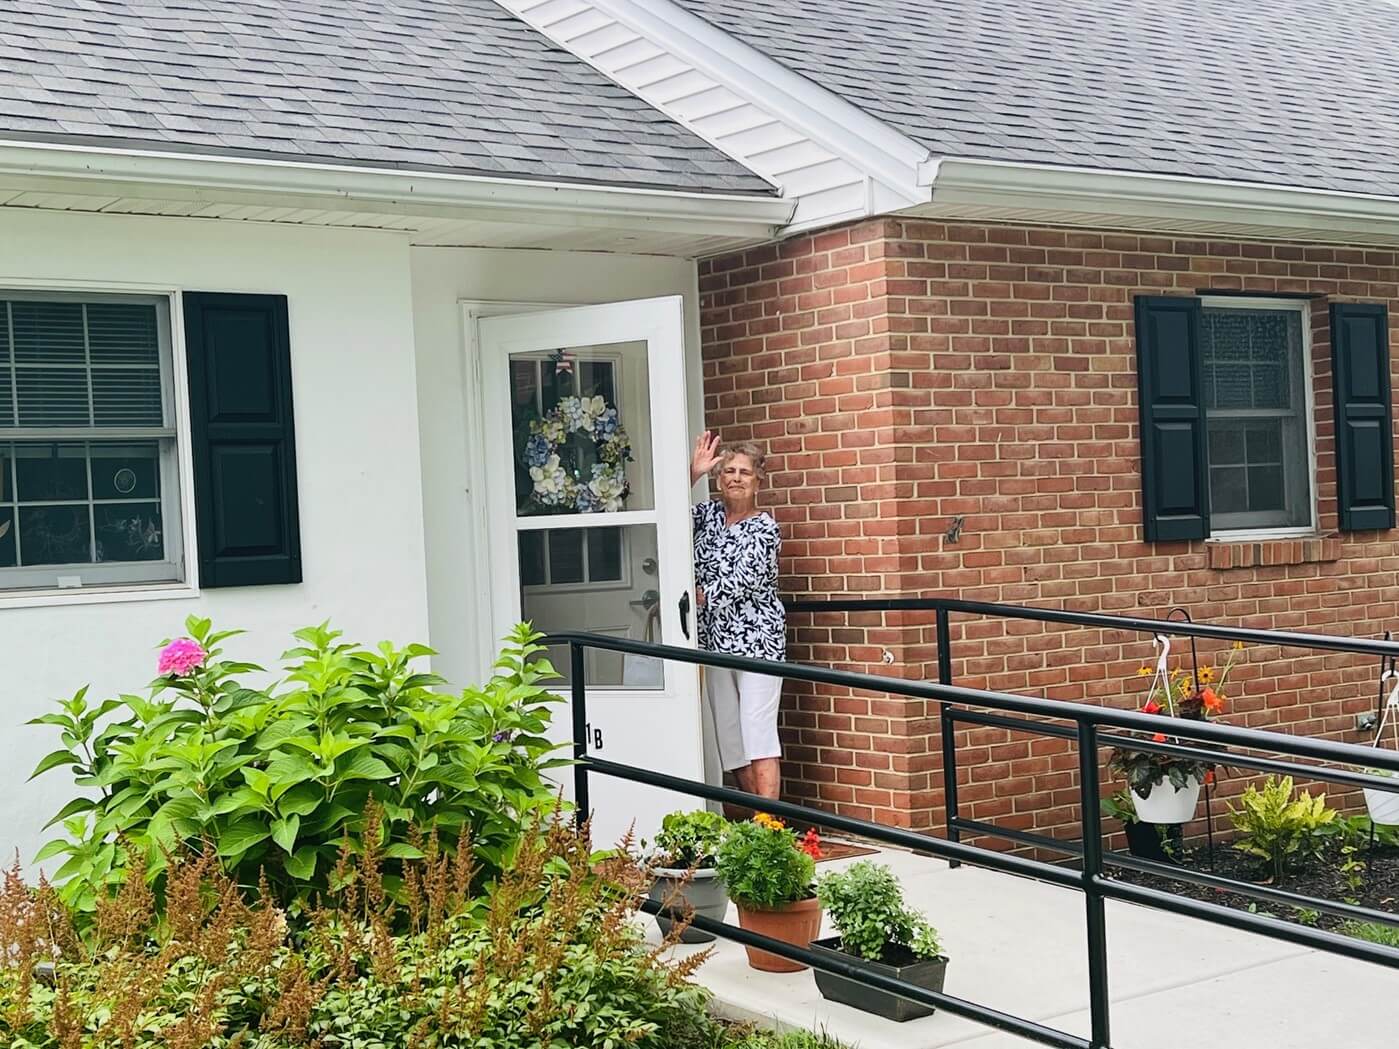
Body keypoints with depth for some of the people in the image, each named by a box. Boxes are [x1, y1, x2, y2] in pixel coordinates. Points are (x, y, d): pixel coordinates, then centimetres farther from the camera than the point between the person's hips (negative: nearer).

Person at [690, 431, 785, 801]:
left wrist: (698, 595, -7)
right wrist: (691, 474, -8)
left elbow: (741, 582, -13)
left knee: (758, 735, -11)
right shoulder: (708, 513, 12)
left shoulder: (764, 528, -5)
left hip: (756, 640, -6)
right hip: (716, 640, 6)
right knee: (731, 740, 6)